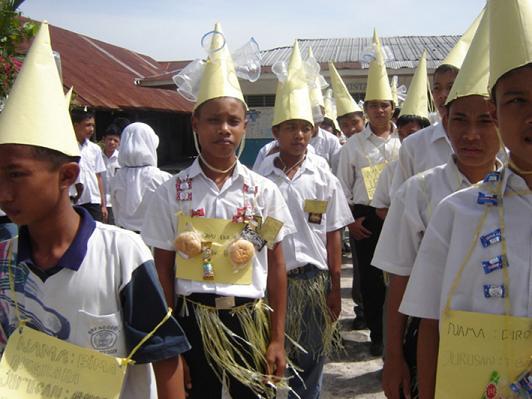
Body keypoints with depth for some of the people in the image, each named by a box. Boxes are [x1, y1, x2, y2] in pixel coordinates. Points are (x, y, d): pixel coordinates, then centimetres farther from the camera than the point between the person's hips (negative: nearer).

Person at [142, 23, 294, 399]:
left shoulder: (264, 191, -1)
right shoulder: (172, 192, -3)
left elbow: (276, 268, 2)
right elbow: (164, 269, 1)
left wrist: (277, 340, 2)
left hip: (249, 319, 1)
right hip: (191, 320, 0)